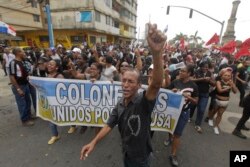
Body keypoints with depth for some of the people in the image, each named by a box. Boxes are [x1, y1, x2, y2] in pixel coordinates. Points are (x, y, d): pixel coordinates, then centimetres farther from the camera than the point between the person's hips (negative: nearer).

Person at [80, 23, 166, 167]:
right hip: (126, 152, 5)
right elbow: (110, 125, -1)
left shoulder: (143, 102, -30)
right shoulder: (120, 105, -10)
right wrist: (94, 142, -8)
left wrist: (157, 53, -66)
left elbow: (156, 84, -50)